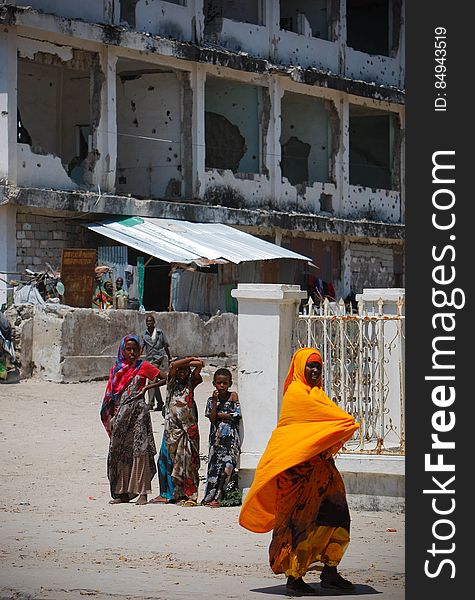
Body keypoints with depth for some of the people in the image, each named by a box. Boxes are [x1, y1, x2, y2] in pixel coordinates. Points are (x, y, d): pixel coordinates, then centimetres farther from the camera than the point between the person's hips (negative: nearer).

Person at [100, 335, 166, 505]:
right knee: (119, 451, 4)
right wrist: (109, 419, 10)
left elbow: (166, 378, 2)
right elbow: (110, 396, 16)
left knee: (139, 450, -10)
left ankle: (142, 493, -11)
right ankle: (122, 493, 12)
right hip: (120, 414, 5)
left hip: (137, 412, -5)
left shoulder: (143, 367, 3)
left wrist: (148, 386, -6)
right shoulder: (116, 369, 14)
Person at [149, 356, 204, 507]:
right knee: (167, 459, -1)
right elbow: (173, 365, -7)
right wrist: (189, 359, -1)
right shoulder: (171, 382, 10)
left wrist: (187, 363, 6)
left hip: (188, 426, -2)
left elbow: (200, 364, -5)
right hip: (172, 427, 2)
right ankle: (167, 493, 4)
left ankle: (189, 495, -6)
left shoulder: (191, 382, 7)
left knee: (187, 460, -5)